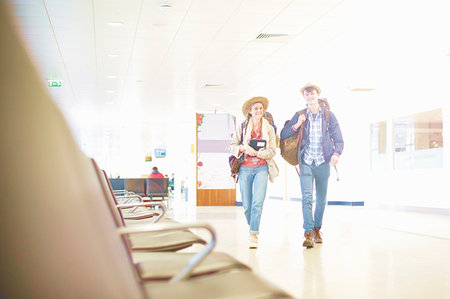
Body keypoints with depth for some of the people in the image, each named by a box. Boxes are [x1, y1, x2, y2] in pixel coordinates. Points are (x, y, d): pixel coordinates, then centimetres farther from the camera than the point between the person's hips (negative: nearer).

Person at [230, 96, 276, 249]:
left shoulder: (269, 129, 7)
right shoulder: (242, 127, 6)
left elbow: (272, 151, 3)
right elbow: (232, 146, 6)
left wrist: (257, 152, -14)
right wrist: (244, 148, -14)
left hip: (261, 168, -1)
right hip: (245, 168, 1)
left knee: (258, 202, -16)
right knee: (247, 204, 2)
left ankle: (253, 235, -14)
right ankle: (252, 228, 27)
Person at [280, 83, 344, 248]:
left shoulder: (328, 116, 4)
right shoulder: (299, 116, 5)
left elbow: (338, 139, 2)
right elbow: (283, 135, 4)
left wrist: (336, 153, -18)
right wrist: (297, 125, -11)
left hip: (323, 163, 1)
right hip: (306, 162, -1)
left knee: (321, 199, 9)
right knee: (307, 198, -14)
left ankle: (317, 229, 28)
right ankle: (308, 234, -17)